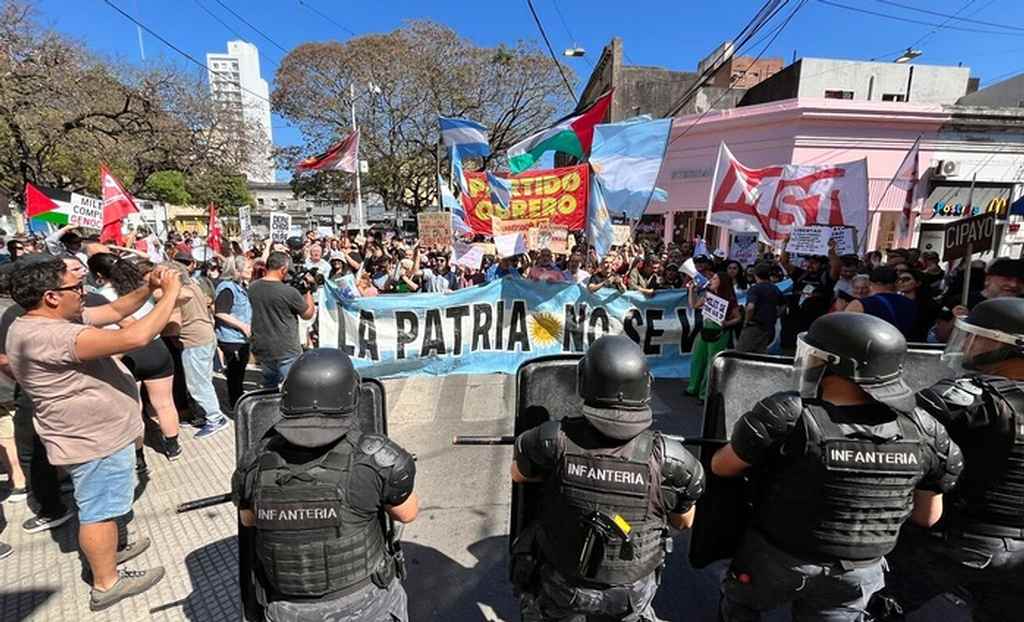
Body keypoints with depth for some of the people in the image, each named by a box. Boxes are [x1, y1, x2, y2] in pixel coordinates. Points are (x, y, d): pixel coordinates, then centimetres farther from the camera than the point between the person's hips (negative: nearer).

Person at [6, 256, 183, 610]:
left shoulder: (55, 319, 0)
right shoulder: (46, 335, -31)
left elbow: (114, 311, 10)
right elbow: (136, 338, -39)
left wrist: (149, 288, -7)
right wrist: (170, 294, -29)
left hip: (96, 432, 10)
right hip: (95, 439, -10)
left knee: (98, 506, 26)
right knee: (99, 510, 6)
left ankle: (104, 553, 46)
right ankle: (106, 584, 23)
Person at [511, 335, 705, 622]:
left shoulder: (553, 440, -27)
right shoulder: (667, 458, -25)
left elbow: (518, 475, -5)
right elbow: (684, 522, -4)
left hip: (560, 587, -1)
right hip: (630, 597, 1)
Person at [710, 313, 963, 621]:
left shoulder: (786, 417, -28)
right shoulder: (923, 431, -12)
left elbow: (721, 467, -14)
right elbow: (928, 516, 2)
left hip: (775, 560, -4)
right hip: (858, 574, 4)